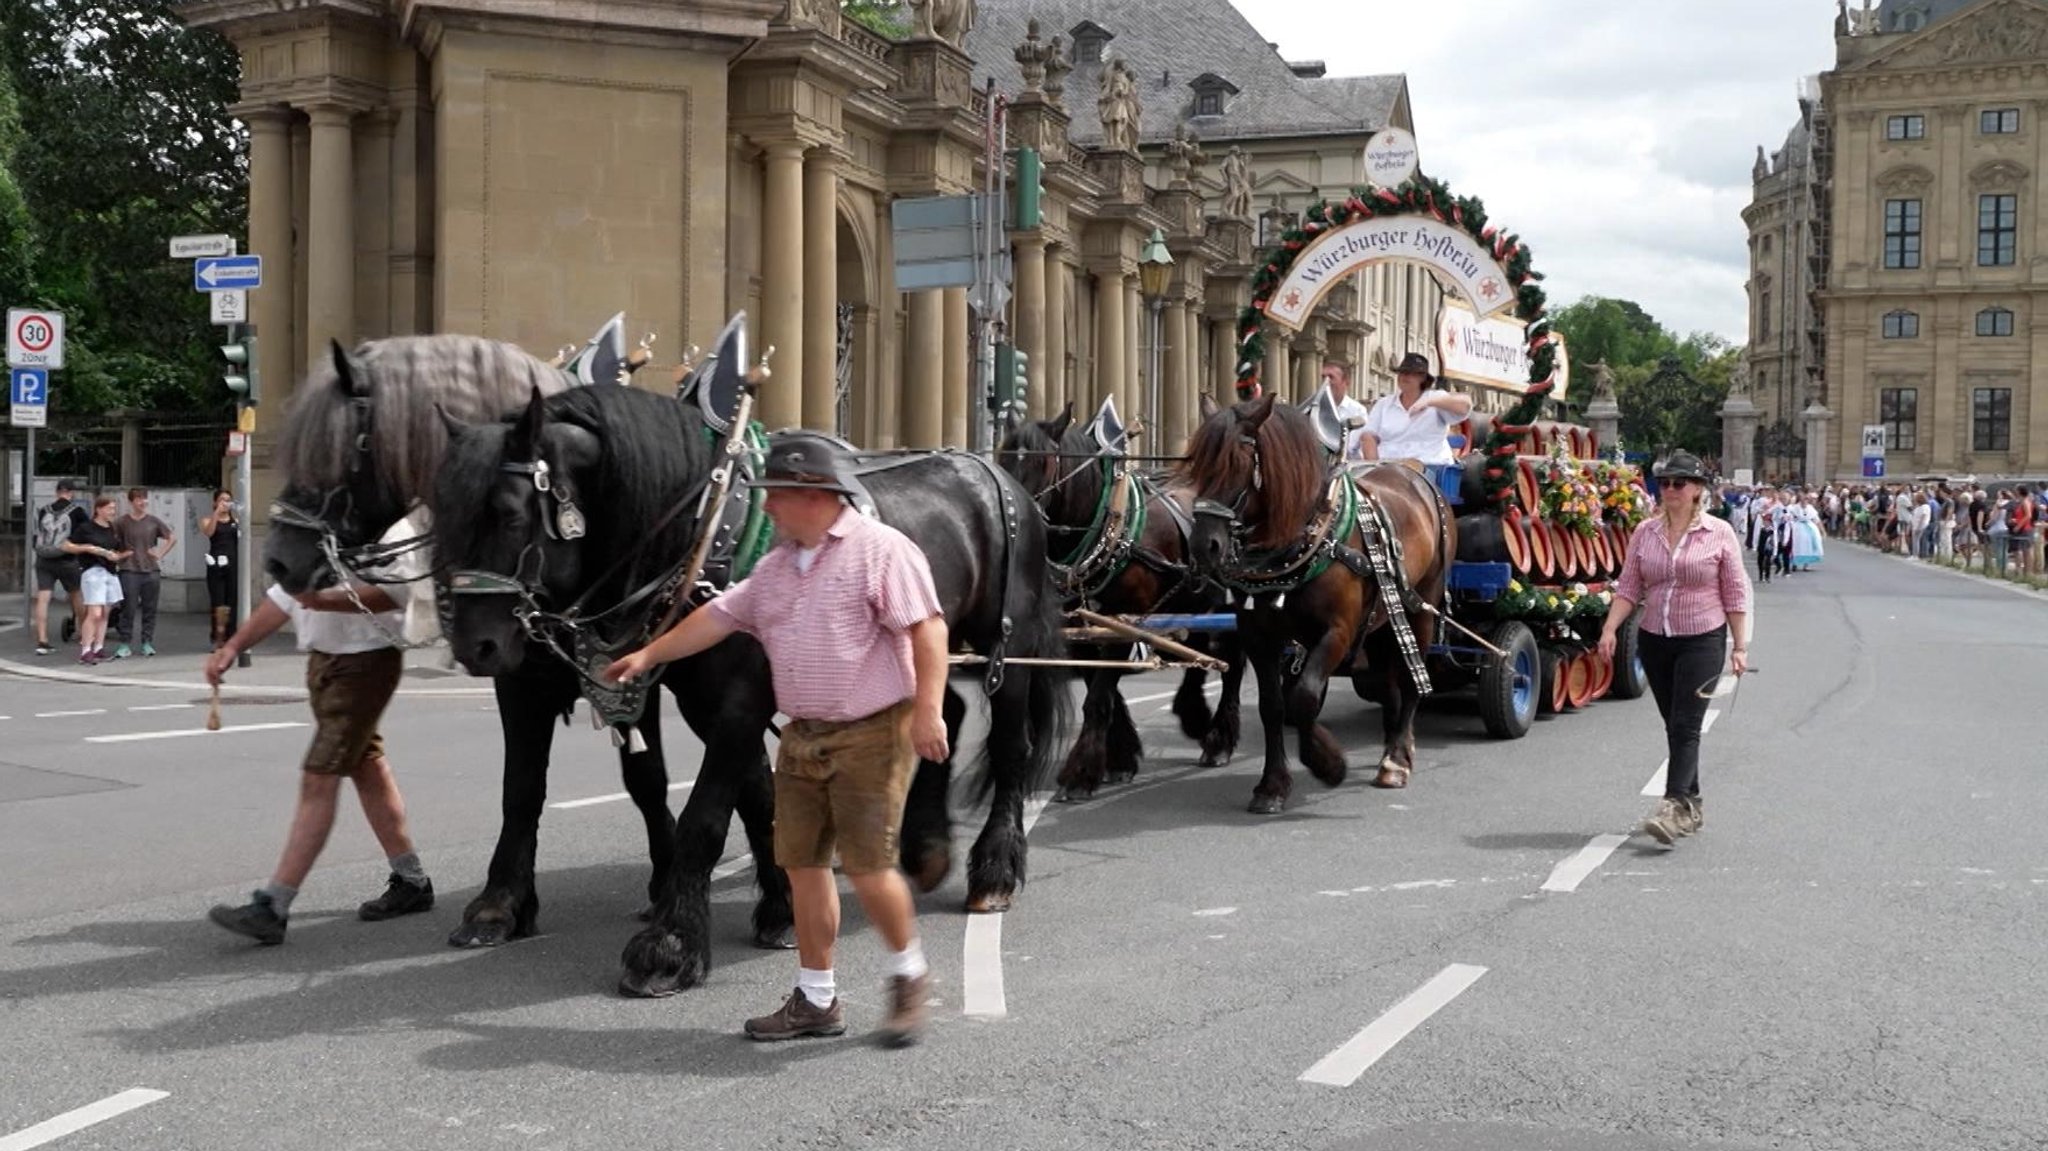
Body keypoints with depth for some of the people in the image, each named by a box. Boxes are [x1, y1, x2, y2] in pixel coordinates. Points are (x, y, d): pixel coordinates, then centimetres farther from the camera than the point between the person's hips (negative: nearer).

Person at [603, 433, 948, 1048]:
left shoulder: (881, 550, -11)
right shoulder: (776, 566, 13)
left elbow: (927, 629, -17)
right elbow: (719, 615, 20)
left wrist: (928, 709, -24)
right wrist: (649, 655, 21)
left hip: (873, 734, -8)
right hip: (802, 738, 8)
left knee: (867, 867, -8)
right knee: (803, 864, 8)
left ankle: (909, 973, 17)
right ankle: (817, 999, 19)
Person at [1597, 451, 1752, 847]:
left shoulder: (1719, 534, -3)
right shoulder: (1645, 534, 5)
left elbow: (1736, 594, -1)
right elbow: (1628, 588, 5)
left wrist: (1740, 646, -4)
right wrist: (1610, 628, -9)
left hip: (1702, 640, -4)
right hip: (1654, 640, 4)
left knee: (1686, 725, -12)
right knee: (1673, 726, 11)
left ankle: (1674, 808, -18)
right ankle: (1692, 806, 23)